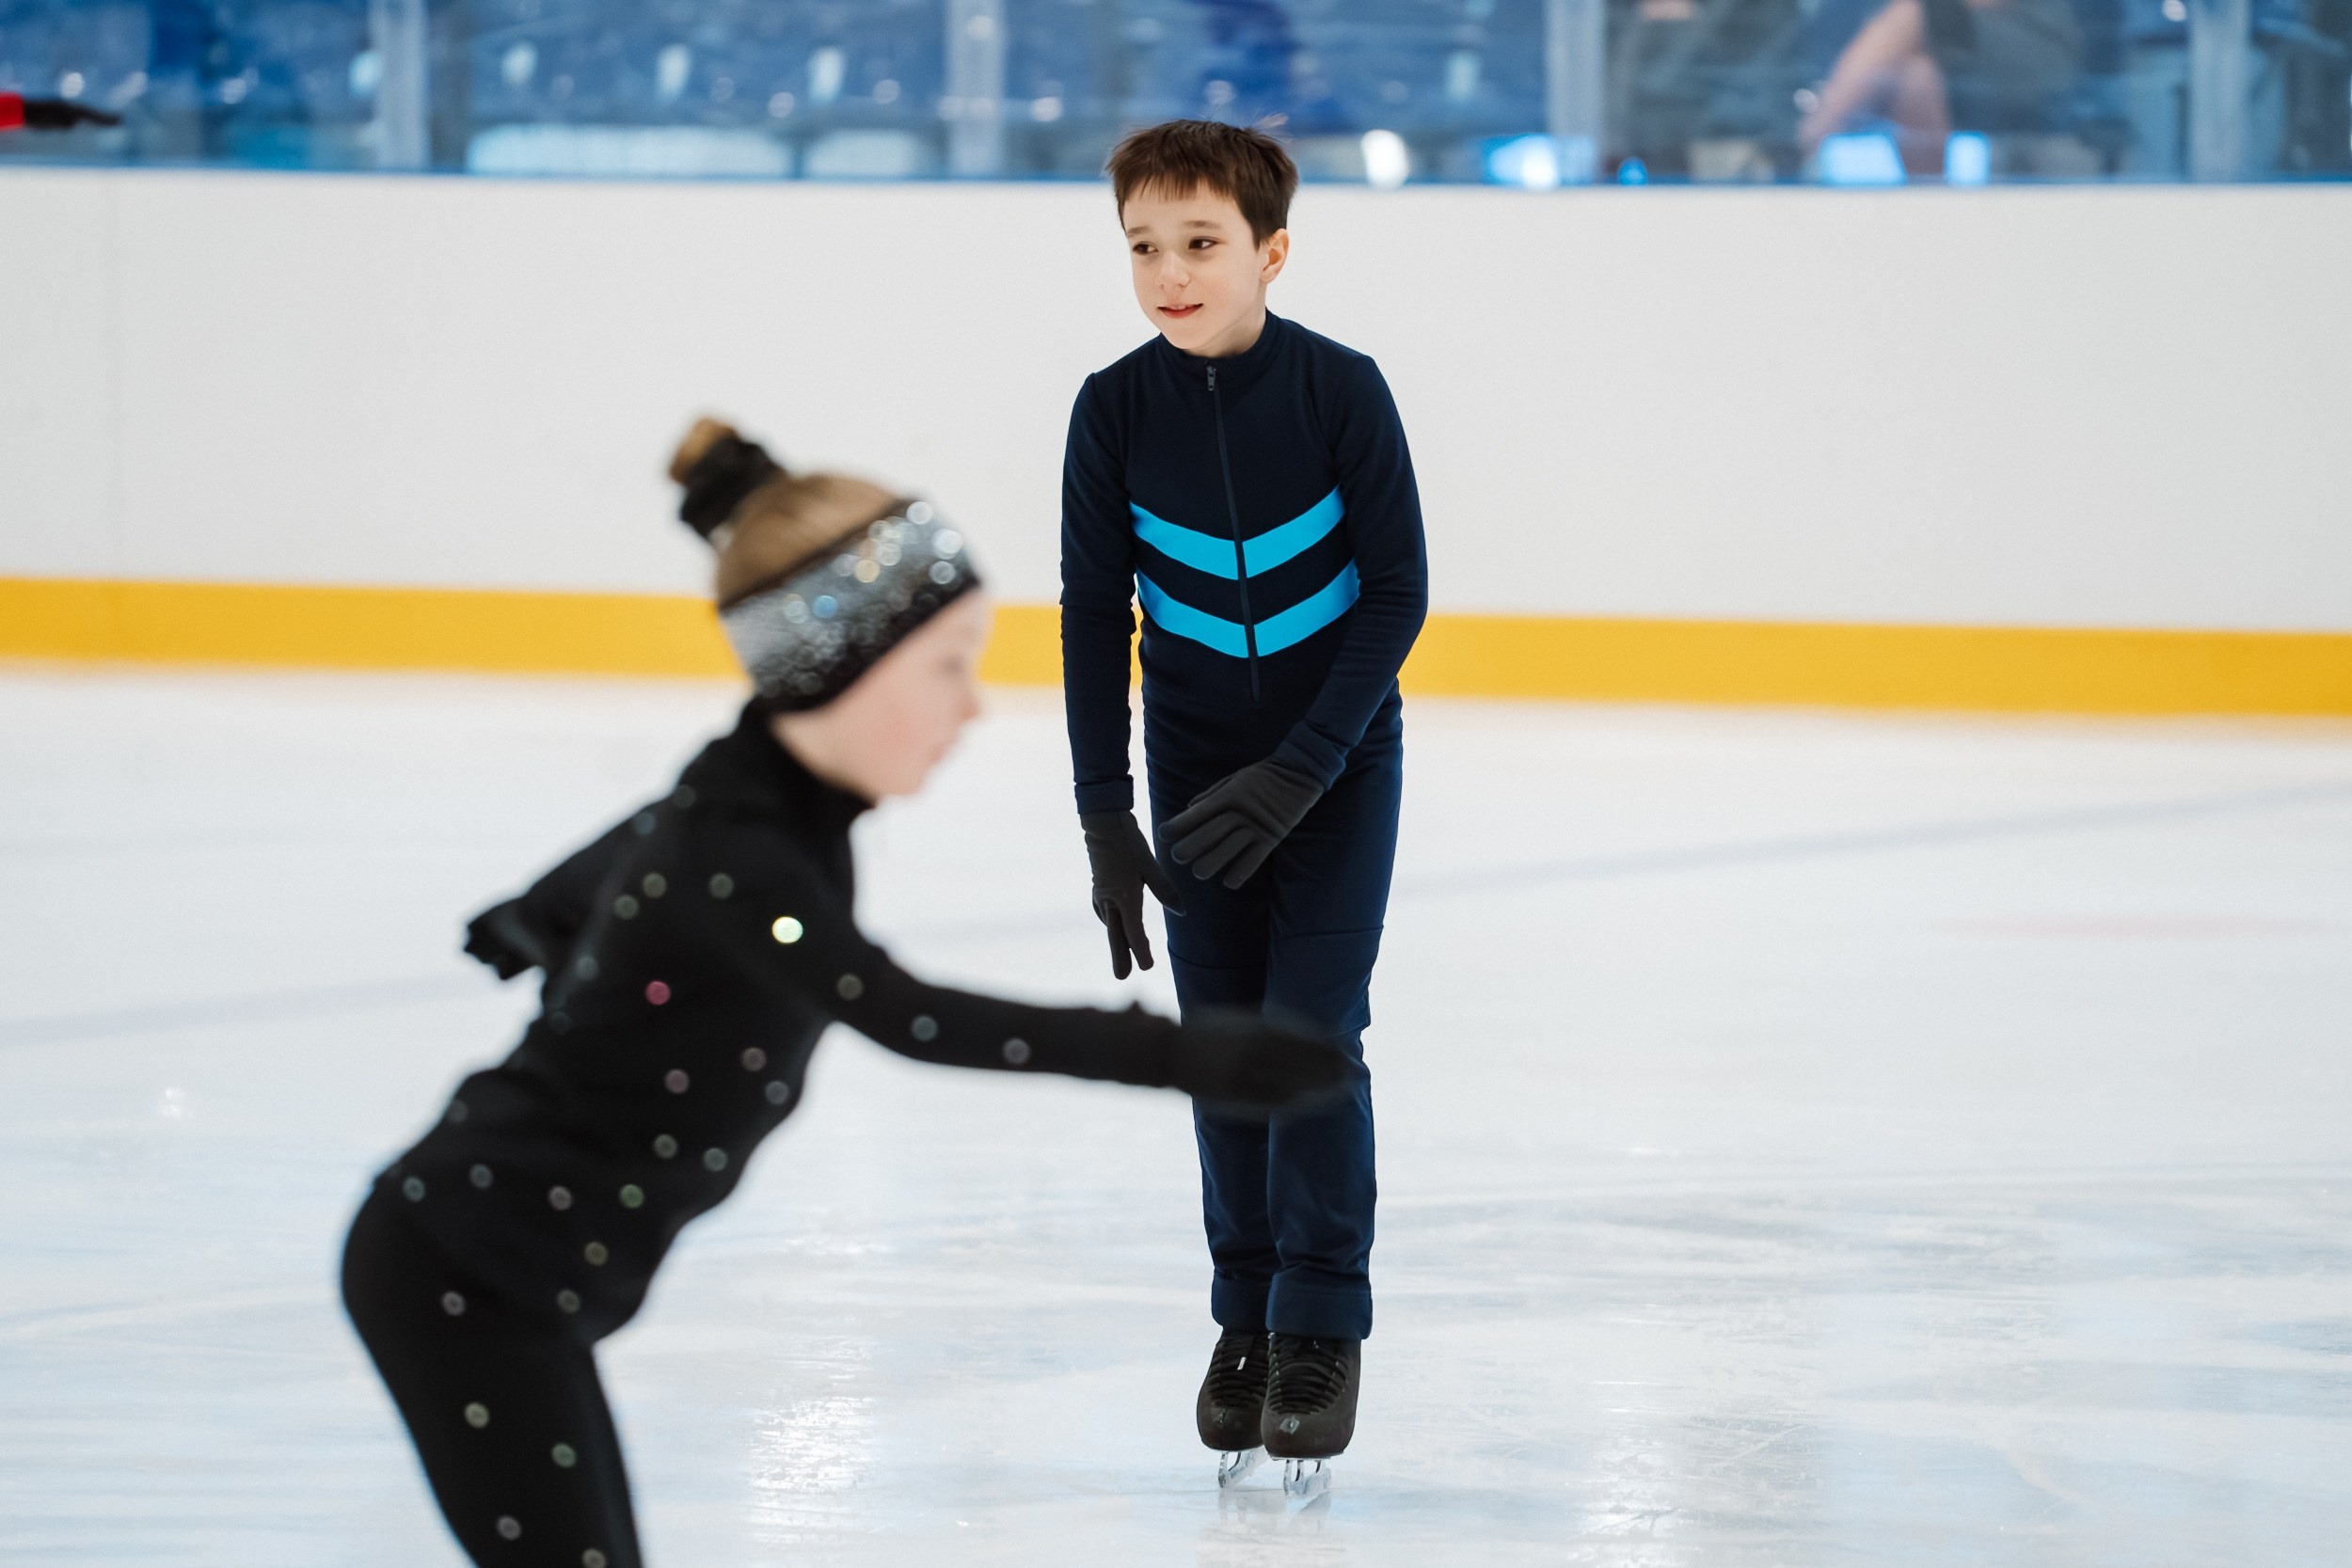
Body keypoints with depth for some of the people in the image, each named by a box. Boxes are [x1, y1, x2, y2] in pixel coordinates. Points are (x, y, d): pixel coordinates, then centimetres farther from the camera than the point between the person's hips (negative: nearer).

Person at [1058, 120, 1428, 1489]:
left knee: (1312, 1030, -10)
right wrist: (1106, 817, -6)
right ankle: (1246, 1320, 17)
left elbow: (1398, 594, -14)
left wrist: (1301, 770, -20)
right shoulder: (1117, 412, -11)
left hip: (1339, 758, -3)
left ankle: (1323, 1331, 0)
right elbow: (1097, 616, -4)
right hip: (1197, 765, 3)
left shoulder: (1341, 391, -18)